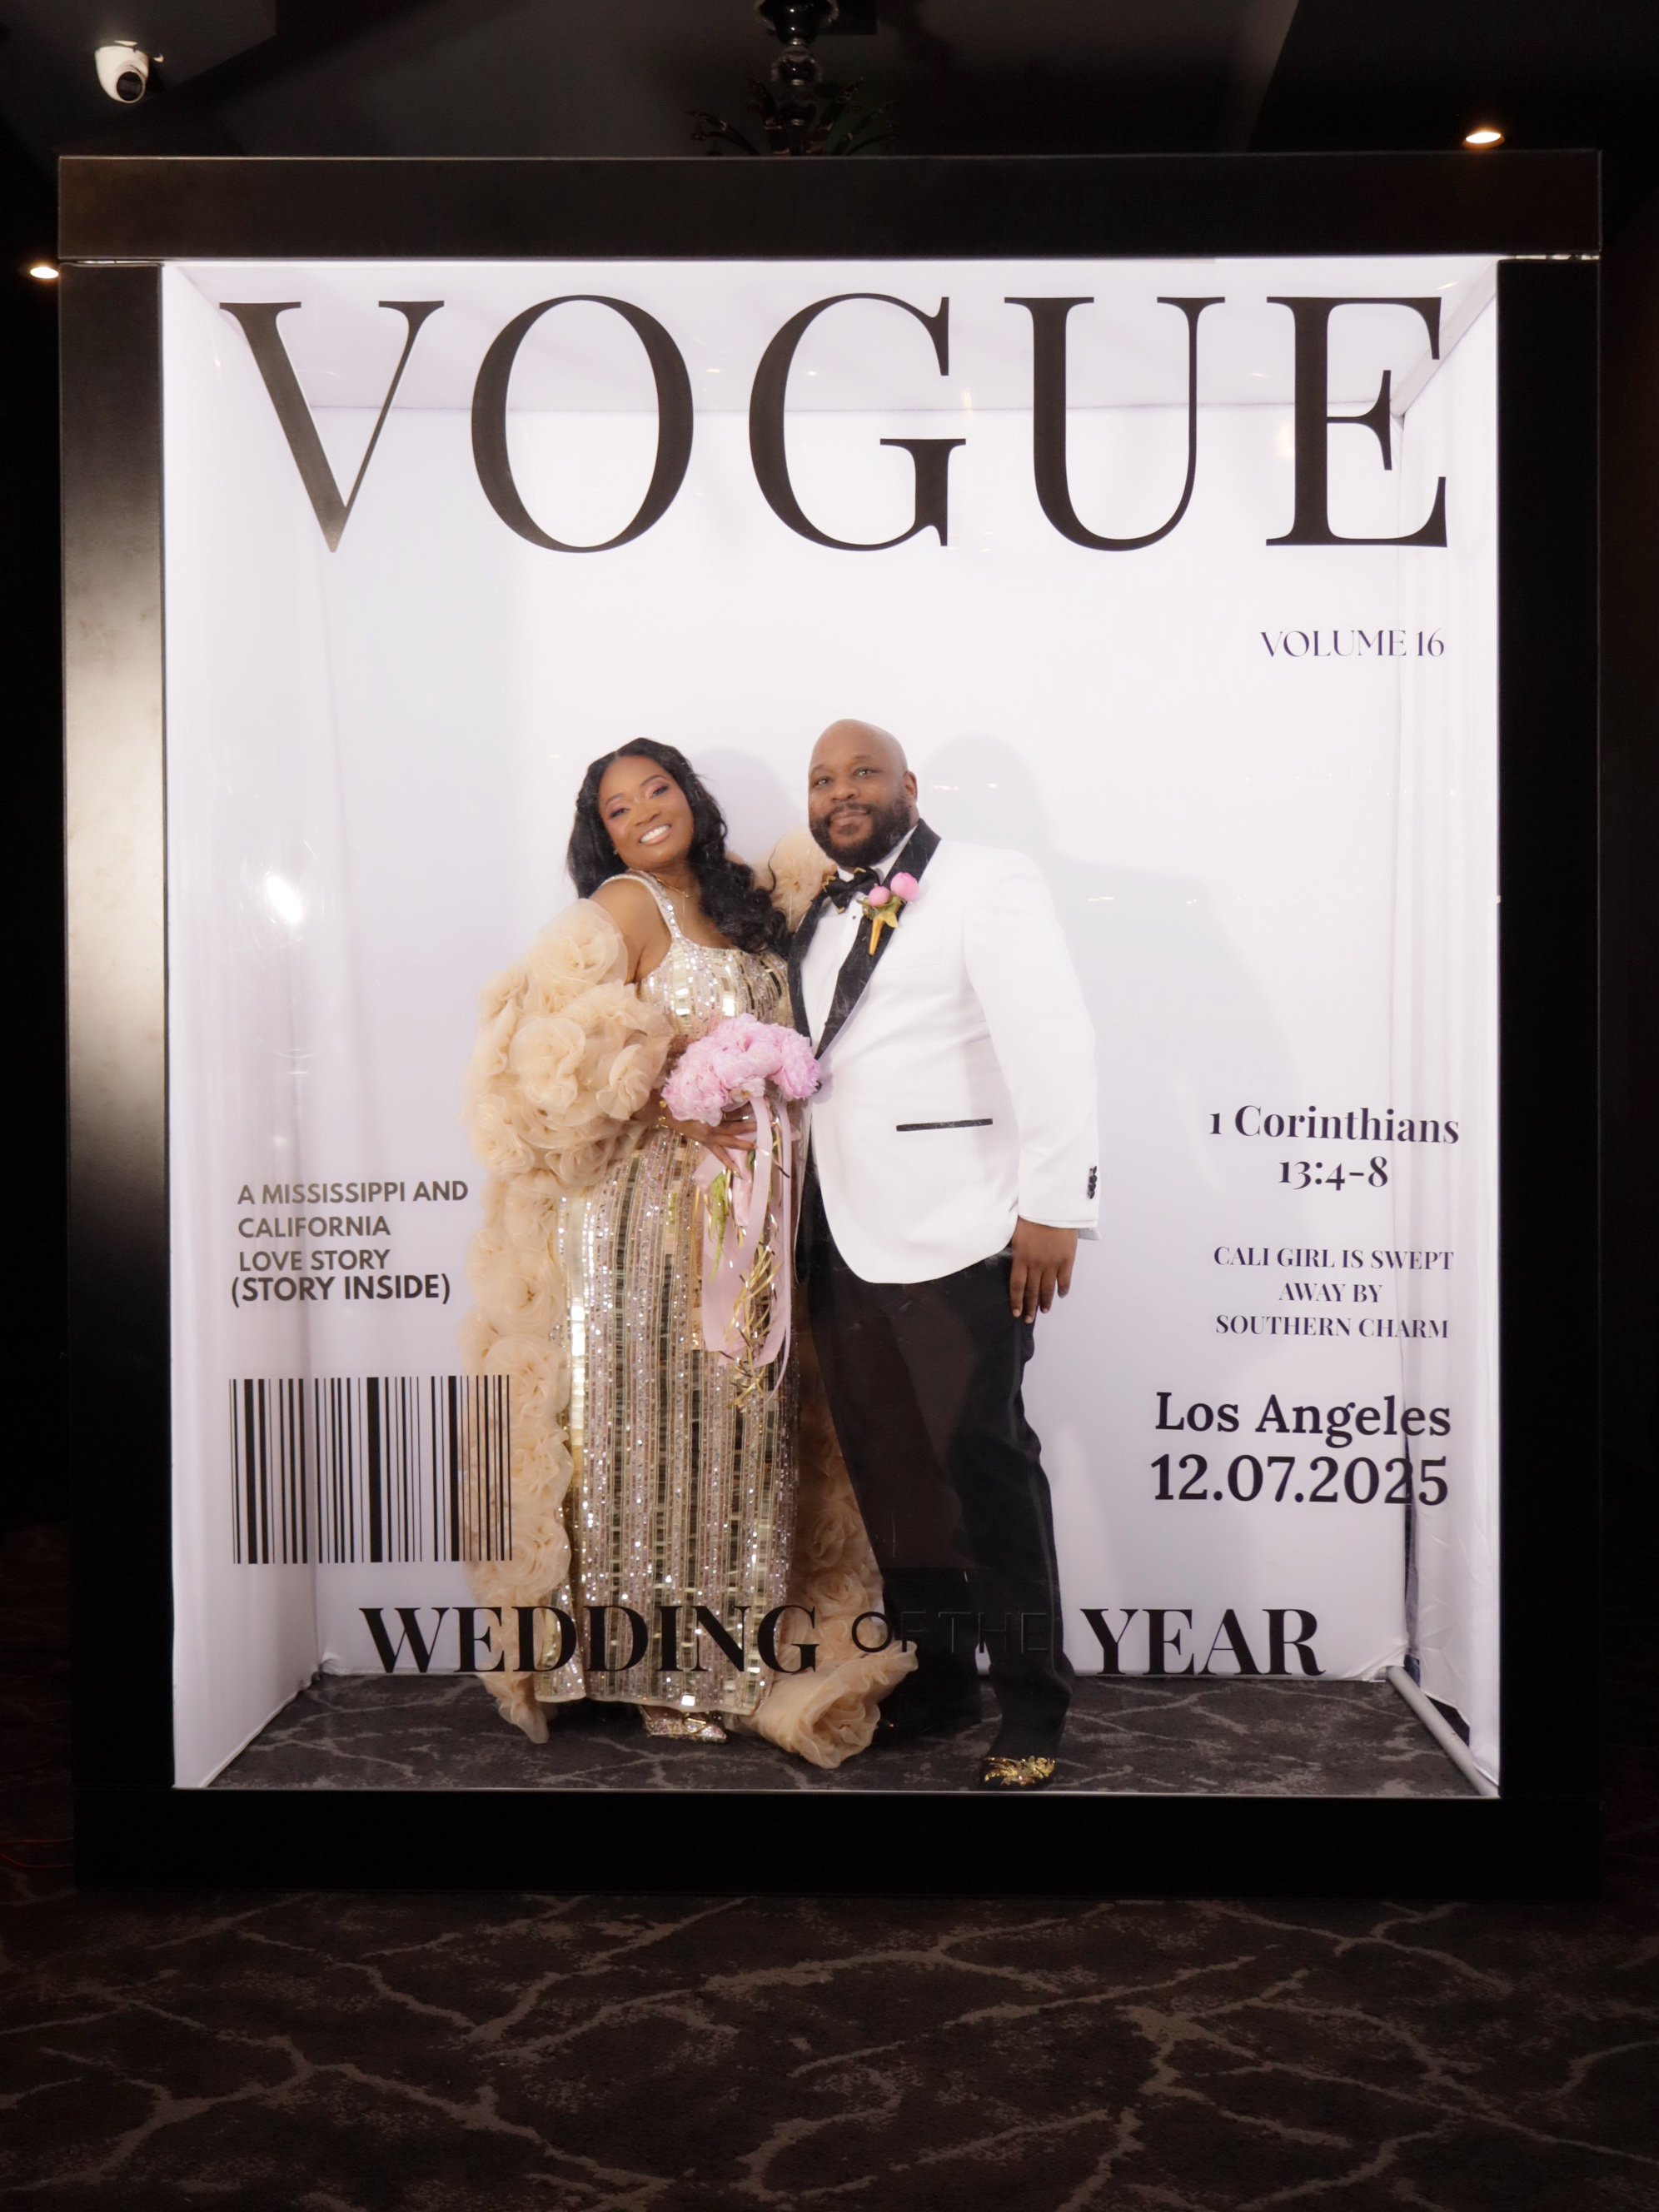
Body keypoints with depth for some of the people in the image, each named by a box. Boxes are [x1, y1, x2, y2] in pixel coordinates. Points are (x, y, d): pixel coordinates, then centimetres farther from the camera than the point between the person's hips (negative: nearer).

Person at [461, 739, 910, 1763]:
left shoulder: (736, 904, 16)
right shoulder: (622, 908, -5)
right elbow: (563, 1062, -13)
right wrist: (668, 1111, -19)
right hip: (651, 1209, -6)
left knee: (729, 1417, 9)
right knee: (652, 1418, 0)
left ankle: (730, 1644, 19)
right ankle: (657, 1657, 11)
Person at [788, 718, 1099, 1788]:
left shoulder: (986, 883, -5)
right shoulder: (820, 917, 18)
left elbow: (1051, 1045, -13)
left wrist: (1054, 1209, -18)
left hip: (955, 1239, -7)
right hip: (845, 1242, 7)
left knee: (983, 1466, -1)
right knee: (889, 1475, 12)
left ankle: (1033, 1709, 12)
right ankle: (935, 1679, 27)